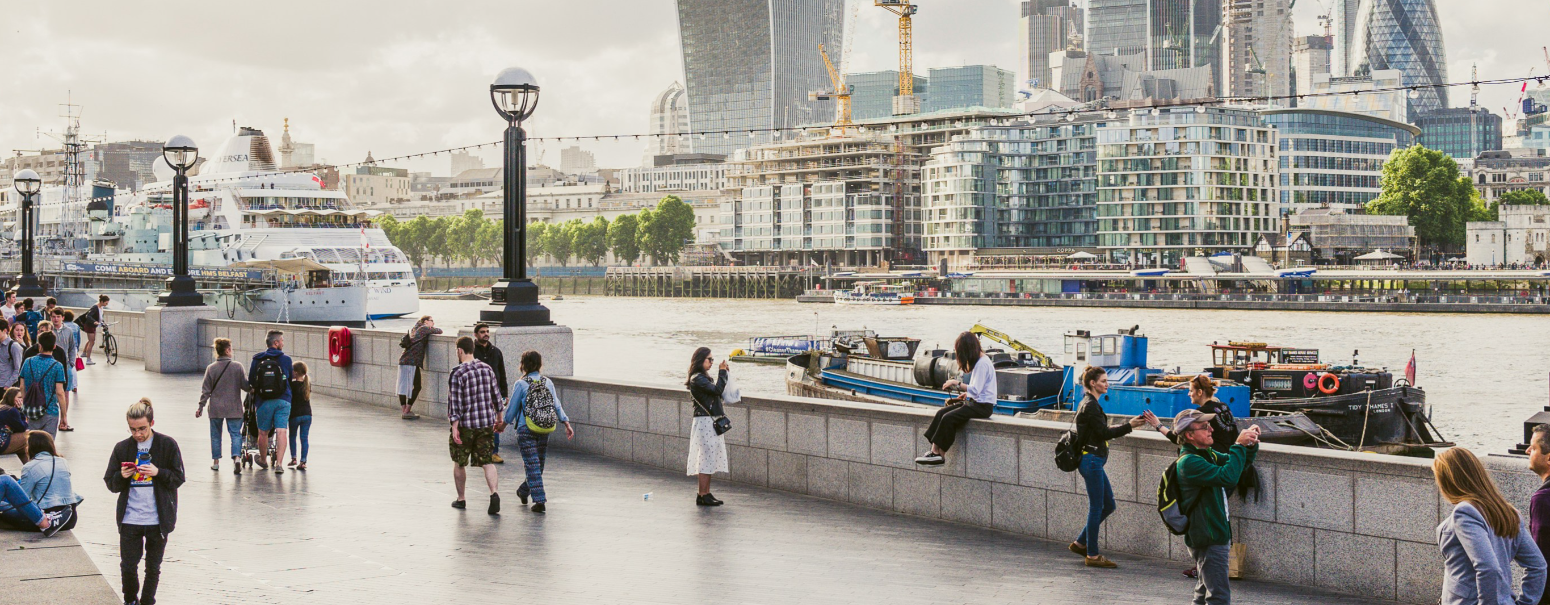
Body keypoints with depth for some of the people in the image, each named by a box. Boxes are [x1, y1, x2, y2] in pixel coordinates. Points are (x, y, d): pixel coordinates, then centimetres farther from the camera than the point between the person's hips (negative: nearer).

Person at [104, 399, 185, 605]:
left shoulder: (167, 445, -3)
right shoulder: (122, 448, 3)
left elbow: (178, 478, -1)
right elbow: (110, 484, 7)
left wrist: (158, 472, -18)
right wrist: (122, 476, -15)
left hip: (158, 519, -1)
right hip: (129, 519, 1)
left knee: (153, 568, 9)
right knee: (128, 566, 4)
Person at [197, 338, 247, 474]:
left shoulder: (211, 368, -3)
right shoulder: (237, 367, -7)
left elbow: (206, 390, -1)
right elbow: (246, 386, -5)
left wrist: (201, 406, 5)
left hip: (216, 408, 1)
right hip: (233, 408, -1)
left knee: (215, 435, 15)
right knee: (235, 434, 1)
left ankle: (216, 461, 21)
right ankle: (237, 457, -21)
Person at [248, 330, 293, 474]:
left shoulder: (257, 360, 1)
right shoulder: (286, 359, 0)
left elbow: (251, 382, 7)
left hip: (264, 401, 1)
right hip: (283, 400, -1)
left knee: (263, 432, 15)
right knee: (281, 432, -3)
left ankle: (263, 460, 32)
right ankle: (279, 463, -12)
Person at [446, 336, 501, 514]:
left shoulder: (457, 374, -13)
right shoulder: (487, 369, 3)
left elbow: (455, 403, -16)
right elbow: (496, 396, 11)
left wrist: (455, 428, -16)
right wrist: (499, 419, 22)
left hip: (465, 425, -4)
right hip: (487, 423, 4)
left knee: (459, 463, 15)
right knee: (487, 462, 2)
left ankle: (461, 499, 26)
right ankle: (494, 493, -20)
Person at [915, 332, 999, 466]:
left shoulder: (983, 364, -17)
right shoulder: (979, 360, 14)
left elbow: (976, 390, -24)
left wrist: (958, 383, -15)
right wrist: (967, 393, 8)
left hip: (983, 406, -10)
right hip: (975, 401, 10)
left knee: (948, 418, -22)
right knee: (941, 412, -5)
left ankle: (938, 454, -13)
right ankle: (934, 451, -14)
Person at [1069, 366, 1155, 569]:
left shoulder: (1091, 404, 16)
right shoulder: (1090, 406, -15)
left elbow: (1103, 432, 17)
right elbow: (1104, 433, -18)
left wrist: (1130, 424, 12)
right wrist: (1129, 425, -16)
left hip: (1094, 462, 10)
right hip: (1091, 460, -10)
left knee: (1108, 505, 15)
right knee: (1097, 507, -4)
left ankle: (1080, 543, 22)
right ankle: (1092, 555, 3)